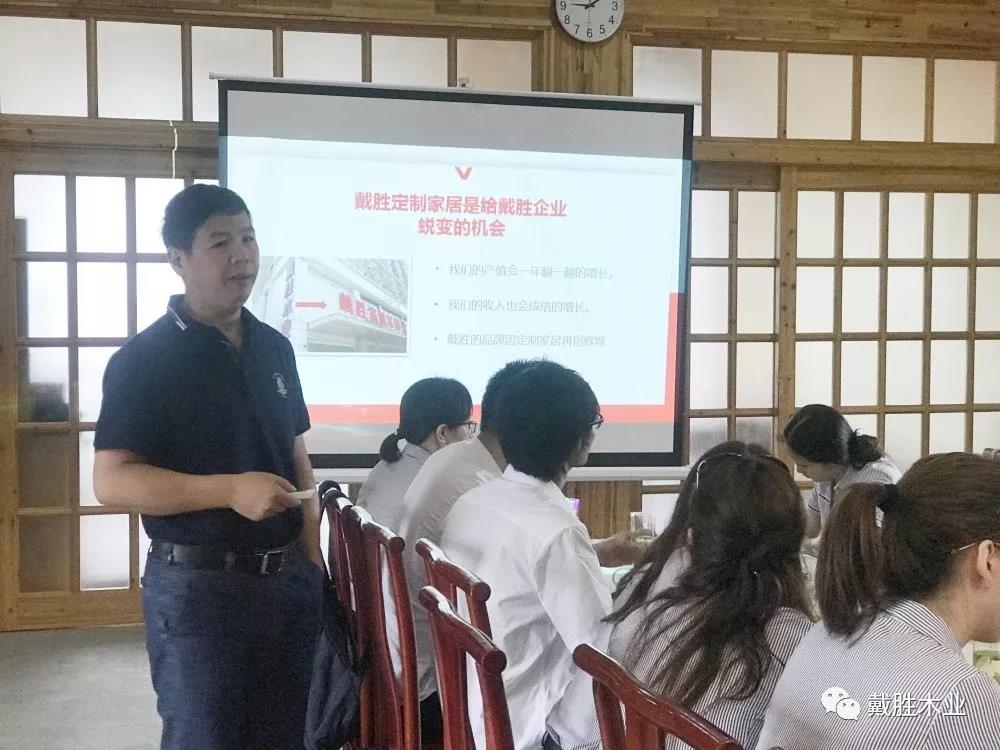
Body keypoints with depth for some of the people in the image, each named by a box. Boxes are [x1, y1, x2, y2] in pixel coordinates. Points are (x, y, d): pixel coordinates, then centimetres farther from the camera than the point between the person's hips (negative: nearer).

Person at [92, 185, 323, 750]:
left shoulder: (275, 348, 9)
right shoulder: (143, 360, -10)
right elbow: (112, 481, -16)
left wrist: (312, 556, 5)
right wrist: (231, 489, -26)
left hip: (288, 579, 6)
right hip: (197, 585, -6)